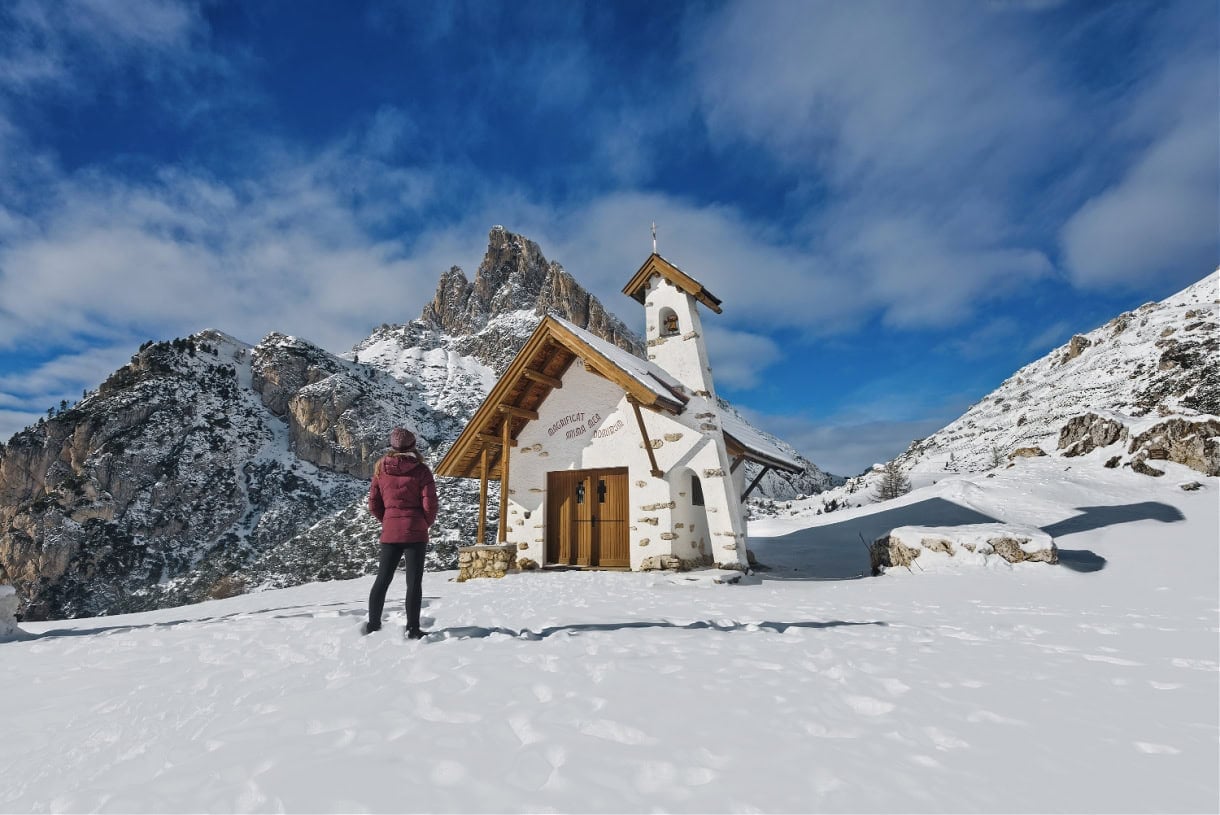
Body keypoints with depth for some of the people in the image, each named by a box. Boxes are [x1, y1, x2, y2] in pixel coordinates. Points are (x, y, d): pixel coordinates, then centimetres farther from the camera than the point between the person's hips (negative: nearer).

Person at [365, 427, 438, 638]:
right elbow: (430, 504, -11)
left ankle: (372, 625, 24)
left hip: (390, 532, 3)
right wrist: (426, 523, 7)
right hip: (416, 532, -3)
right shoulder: (421, 470, -9)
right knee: (414, 582, 3)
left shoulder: (380, 469, 2)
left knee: (382, 579, 16)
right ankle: (412, 629, 6)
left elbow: (373, 505, 5)